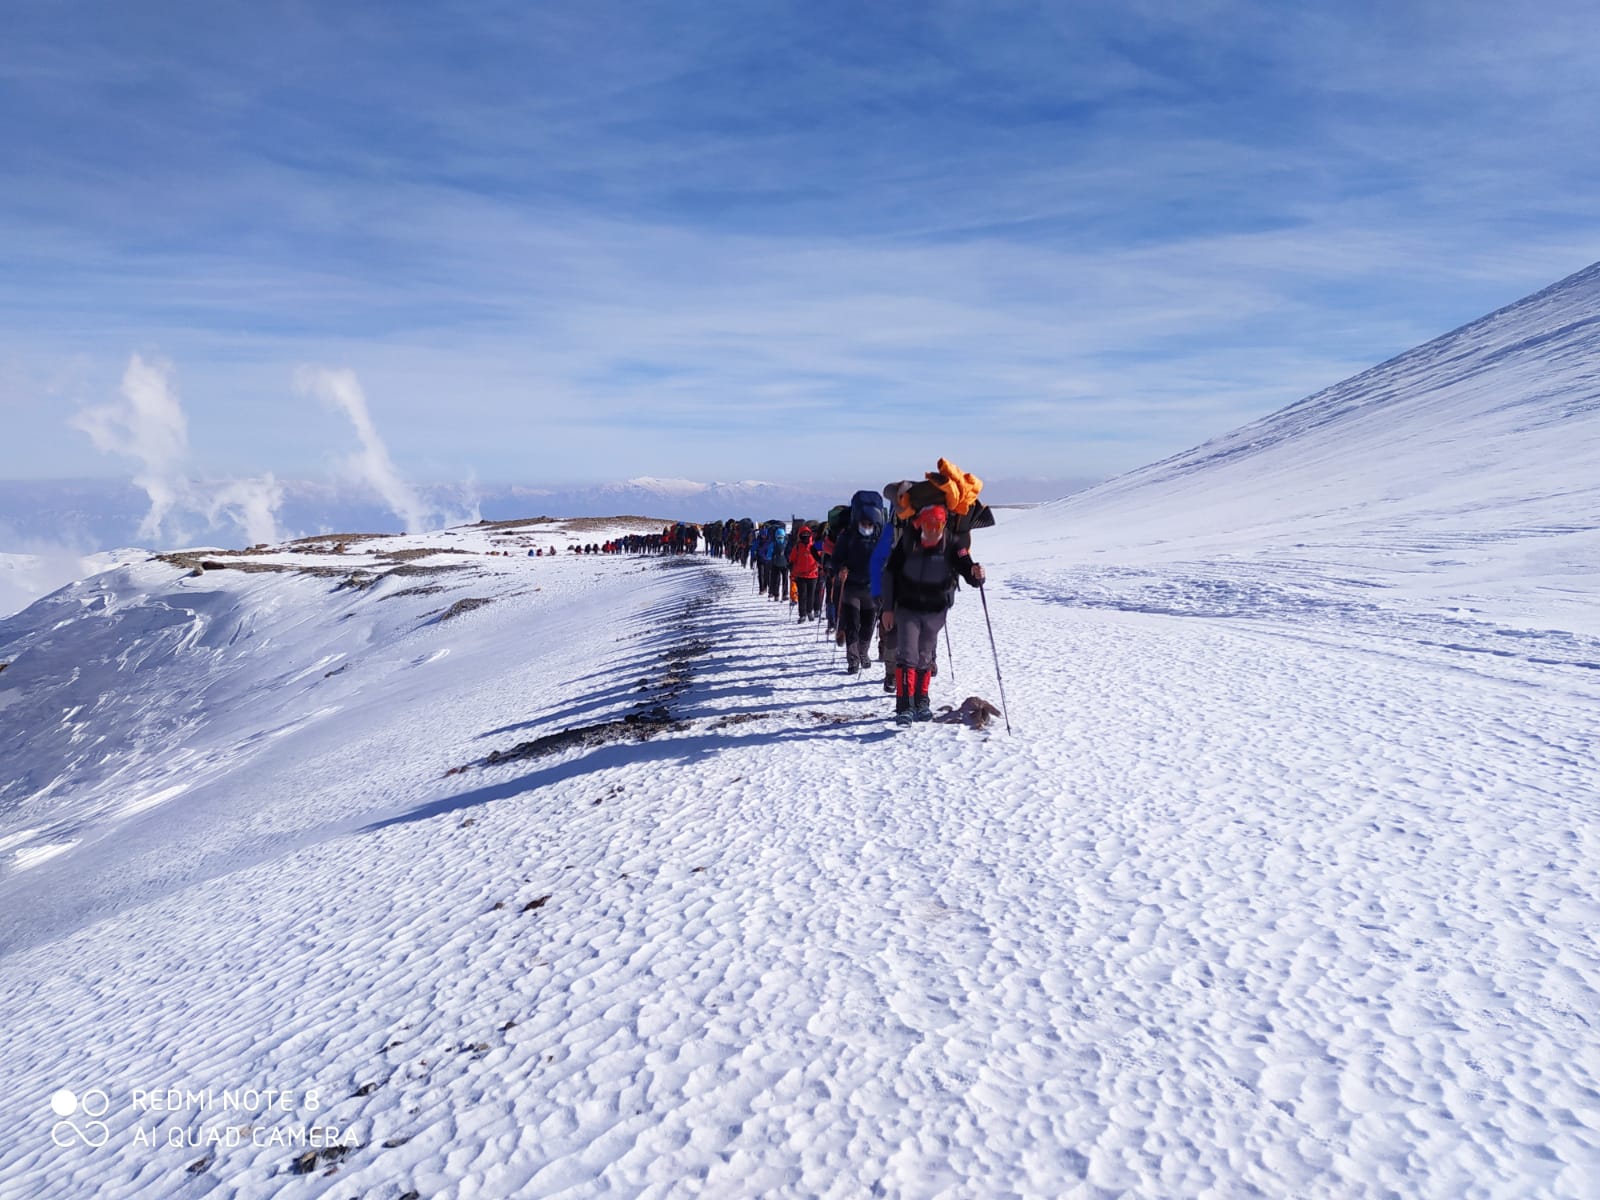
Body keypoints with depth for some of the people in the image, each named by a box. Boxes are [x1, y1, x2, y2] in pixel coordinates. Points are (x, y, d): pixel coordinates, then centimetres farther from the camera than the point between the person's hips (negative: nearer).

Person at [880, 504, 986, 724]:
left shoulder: (953, 544, -13)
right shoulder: (908, 541, -11)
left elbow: (966, 568, -20)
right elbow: (890, 572, -2)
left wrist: (976, 575, -45)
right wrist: (888, 608, -2)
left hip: (935, 611, 1)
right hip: (907, 608, -1)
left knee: (925, 659, 14)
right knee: (907, 656, -12)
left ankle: (921, 702, 30)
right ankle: (905, 707, -12)